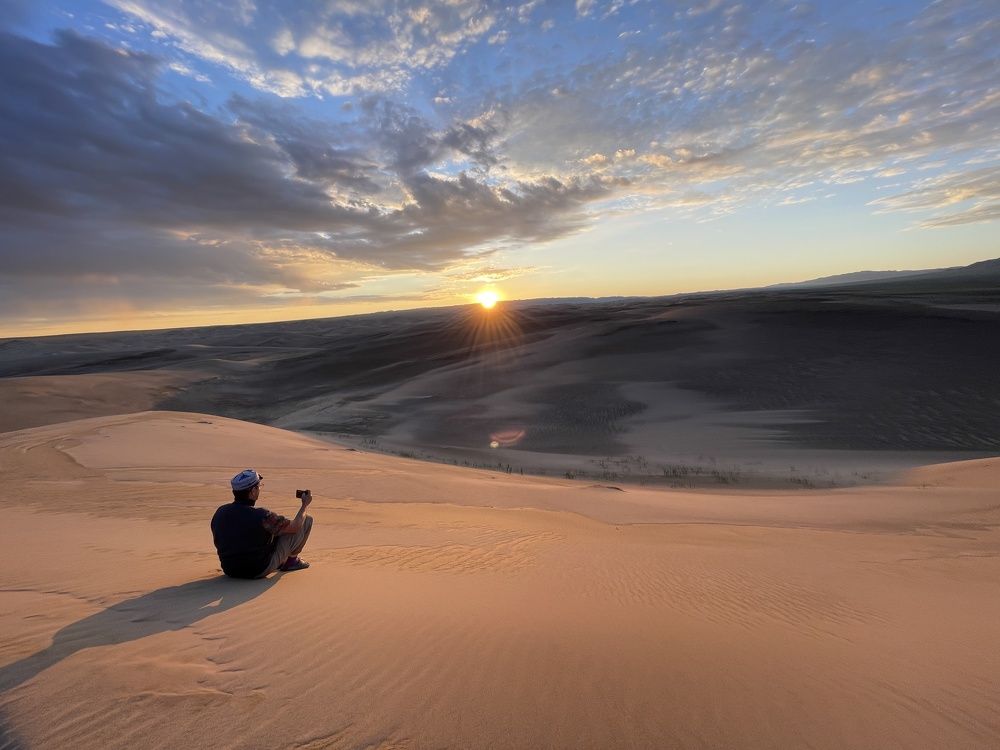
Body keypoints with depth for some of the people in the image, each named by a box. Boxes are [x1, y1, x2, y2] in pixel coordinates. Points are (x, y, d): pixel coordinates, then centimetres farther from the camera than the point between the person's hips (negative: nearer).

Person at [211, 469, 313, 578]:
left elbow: (218, 543, 9)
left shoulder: (220, 512, -6)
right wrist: (305, 505, 1)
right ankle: (291, 559, 14)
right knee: (307, 520, -3)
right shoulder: (261, 516, -26)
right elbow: (295, 527, -14)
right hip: (260, 571, -7)